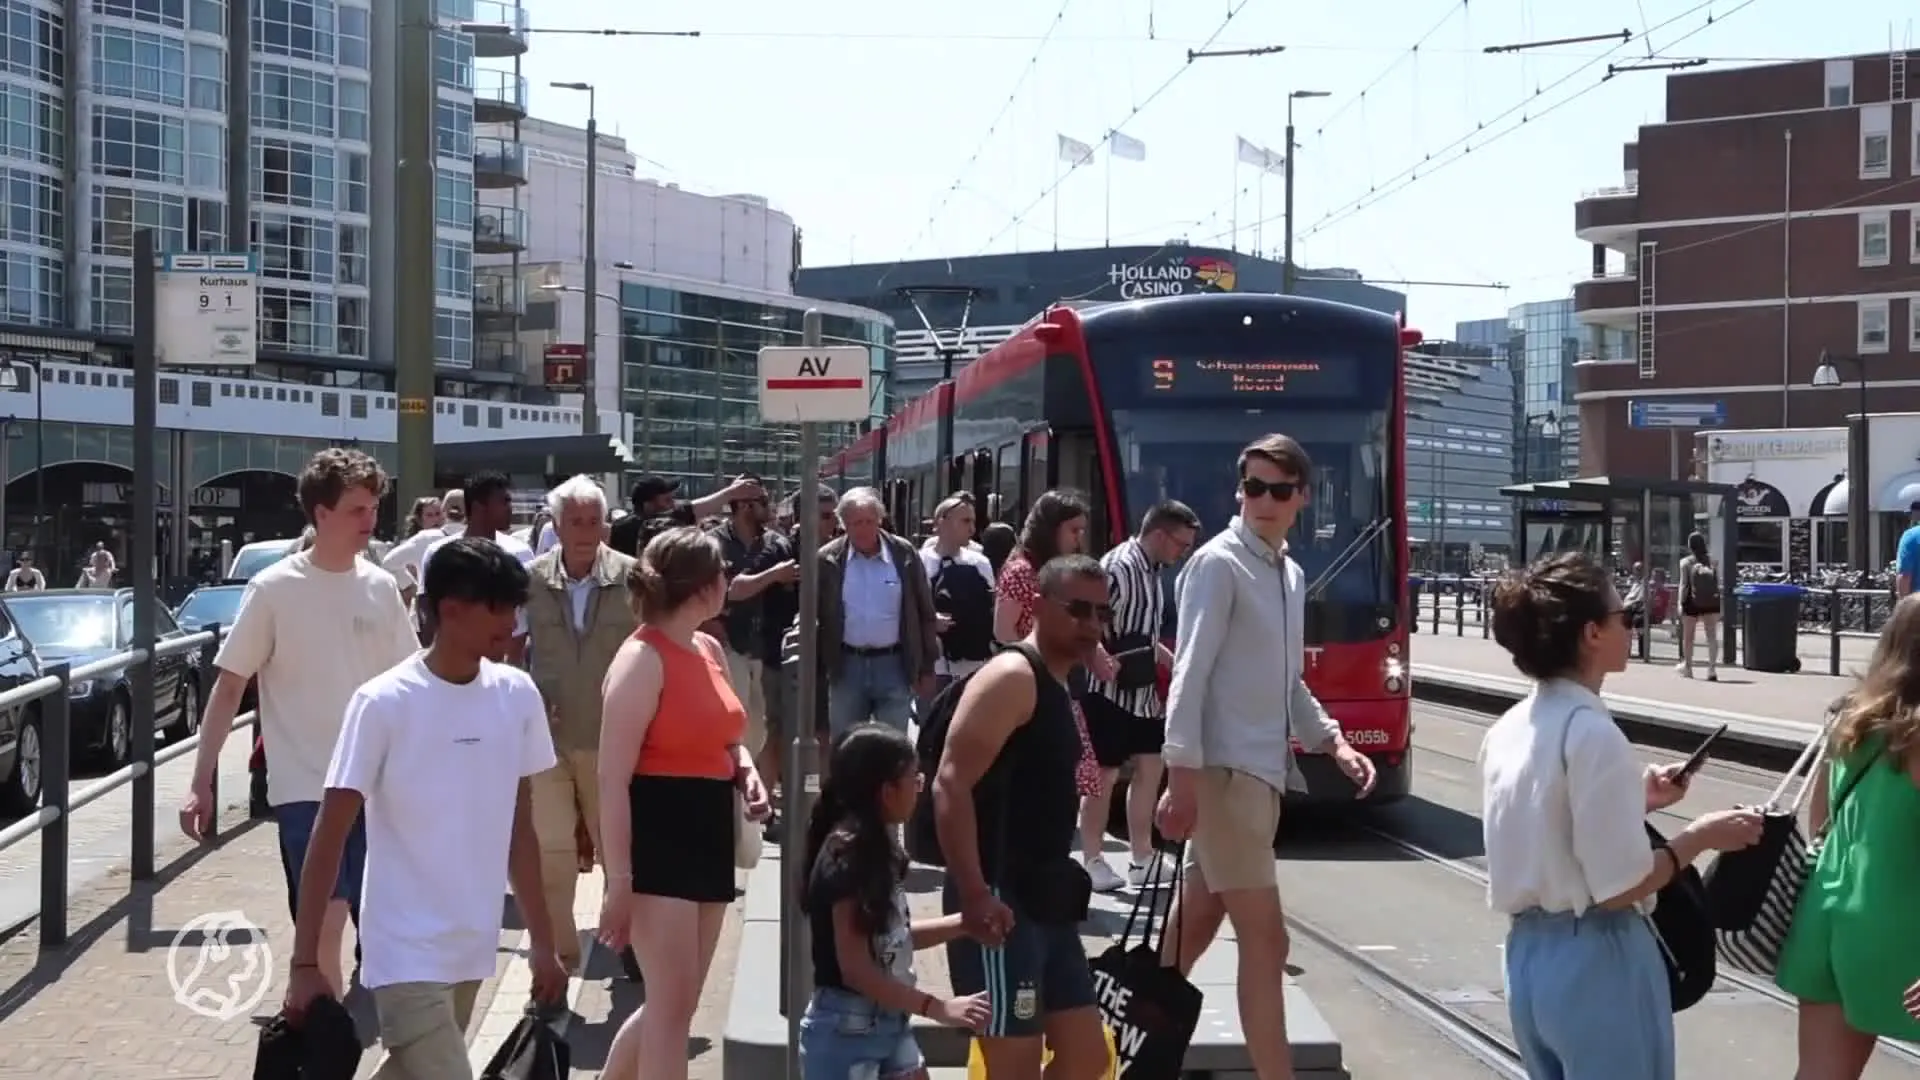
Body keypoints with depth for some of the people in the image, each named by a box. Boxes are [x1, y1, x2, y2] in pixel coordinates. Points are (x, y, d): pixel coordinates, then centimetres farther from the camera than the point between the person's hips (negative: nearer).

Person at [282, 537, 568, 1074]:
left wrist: (543, 943, 11)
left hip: (473, 948, 6)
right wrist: (305, 963, -14)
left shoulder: (517, 696, 2)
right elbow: (330, 836, -11)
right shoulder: (384, 703, -13)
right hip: (407, 953, -6)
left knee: (410, 1071, 17)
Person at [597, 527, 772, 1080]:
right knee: (672, 1005, -8)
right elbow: (612, 778, -18)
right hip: (656, 838, -9)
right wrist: (619, 880, -22)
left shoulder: (710, 650, 12)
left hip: (708, 834, 9)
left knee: (672, 1004, 15)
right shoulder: (642, 659, -15)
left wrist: (747, 770, 4)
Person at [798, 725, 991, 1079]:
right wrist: (939, 1008, -23)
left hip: (889, 1023, 9)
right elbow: (856, 970, -23)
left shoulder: (877, 850, 7)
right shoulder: (847, 857, -21)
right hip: (845, 1030, -9)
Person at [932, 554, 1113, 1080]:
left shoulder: (1056, 688, 17)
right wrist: (974, 894, -28)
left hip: (1045, 900, 10)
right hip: (1000, 903, -10)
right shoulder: (1012, 678, -13)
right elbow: (951, 785, -23)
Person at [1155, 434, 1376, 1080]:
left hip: (1263, 771, 8)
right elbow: (1190, 674, -17)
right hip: (1224, 770, -8)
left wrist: (1333, 742, 9)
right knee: (1265, 937, -7)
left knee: (1197, 923, 15)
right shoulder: (1219, 564, -10)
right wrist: (1182, 775, -23)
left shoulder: (1291, 575, 16)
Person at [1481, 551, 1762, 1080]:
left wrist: (1634, 801, 14)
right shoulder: (1593, 733, -19)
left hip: (1529, 954, 8)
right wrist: (1700, 836, -7)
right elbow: (1618, 889, -19)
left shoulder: (1507, 730, 5)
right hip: (1596, 962, -8)